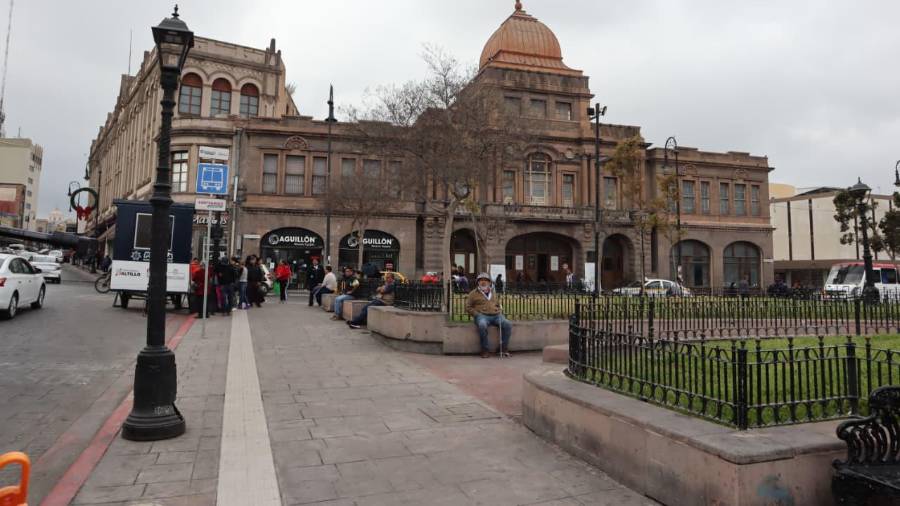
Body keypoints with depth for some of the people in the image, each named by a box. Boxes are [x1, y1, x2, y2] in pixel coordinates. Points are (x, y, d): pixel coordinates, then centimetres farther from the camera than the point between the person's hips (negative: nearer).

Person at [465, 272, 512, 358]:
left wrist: (500, 312, 12)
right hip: (482, 315, -4)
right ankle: (485, 350, -26)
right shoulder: (473, 293, 12)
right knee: (482, 325, -39)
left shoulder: (494, 293, 24)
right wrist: (477, 314, -6)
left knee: (508, 325, -23)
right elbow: (468, 307, 8)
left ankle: (503, 349, -12)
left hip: (496, 315, 4)